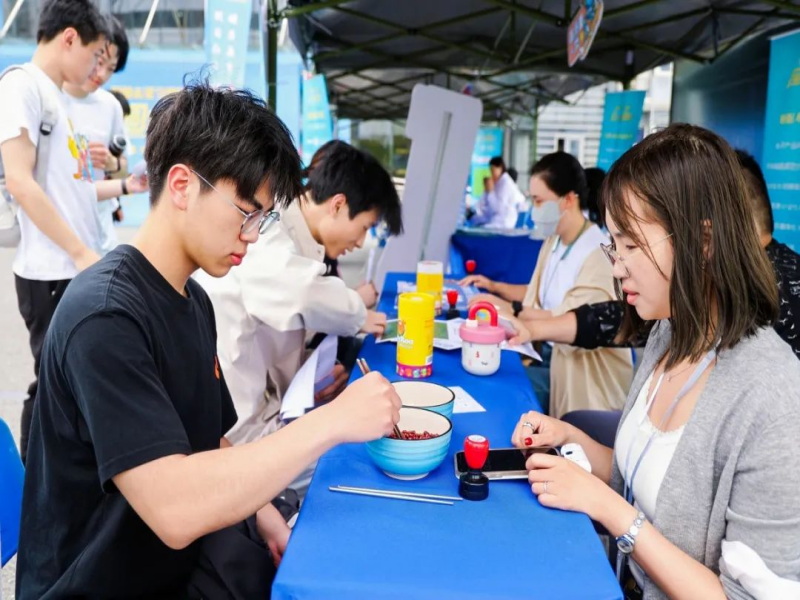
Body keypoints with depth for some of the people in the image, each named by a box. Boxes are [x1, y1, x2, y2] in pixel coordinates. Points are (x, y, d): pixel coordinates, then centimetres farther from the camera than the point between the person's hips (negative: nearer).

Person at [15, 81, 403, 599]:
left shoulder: (194, 298, 4)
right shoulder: (104, 314, -24)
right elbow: (174, 510, -32)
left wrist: (265, 516, -3)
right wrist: (332, 421, -30)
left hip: (188, 556, 7)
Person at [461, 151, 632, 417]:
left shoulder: (600, 254, -19)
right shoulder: (553, 242, 9)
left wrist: (513, 310, -22)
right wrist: (495, 287, 12)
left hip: (579, 372, -7)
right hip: (549, 353, 8)